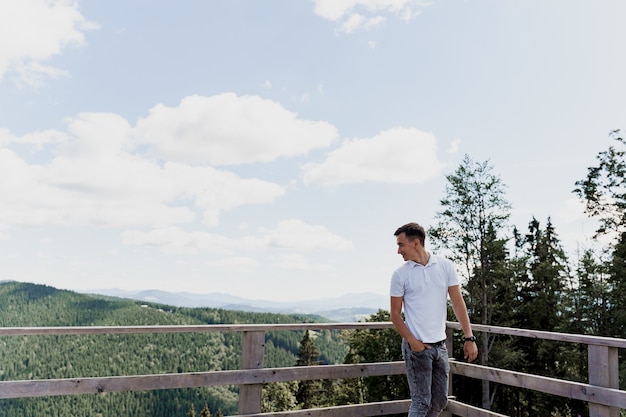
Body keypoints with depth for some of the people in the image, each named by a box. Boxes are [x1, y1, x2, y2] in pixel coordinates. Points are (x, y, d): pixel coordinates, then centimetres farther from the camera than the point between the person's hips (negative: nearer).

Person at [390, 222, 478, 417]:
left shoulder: (446, 266, -1)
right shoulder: (400, 274, -5)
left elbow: (458, 303, 1)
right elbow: (395, 314, -2)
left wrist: (469, 338, -5)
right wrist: (411, 341, -14)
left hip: (440, 345, 4)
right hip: (417, 346, -3)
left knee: (440, 400, 13)